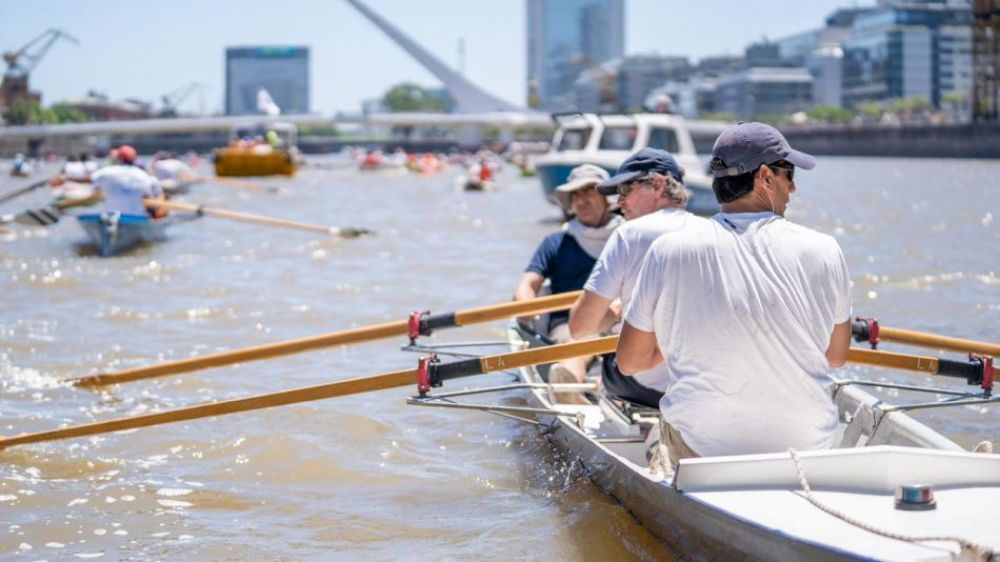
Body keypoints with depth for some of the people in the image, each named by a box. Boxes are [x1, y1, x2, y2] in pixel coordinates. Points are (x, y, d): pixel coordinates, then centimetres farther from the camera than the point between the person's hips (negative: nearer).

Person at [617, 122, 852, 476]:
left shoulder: (668, 251, -7)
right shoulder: (823, 251, -5)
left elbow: (629, 362, 3)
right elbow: (837, 356, 9)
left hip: (700, 448, 0)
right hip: (807, 449, 0)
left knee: (662, 455, 32)